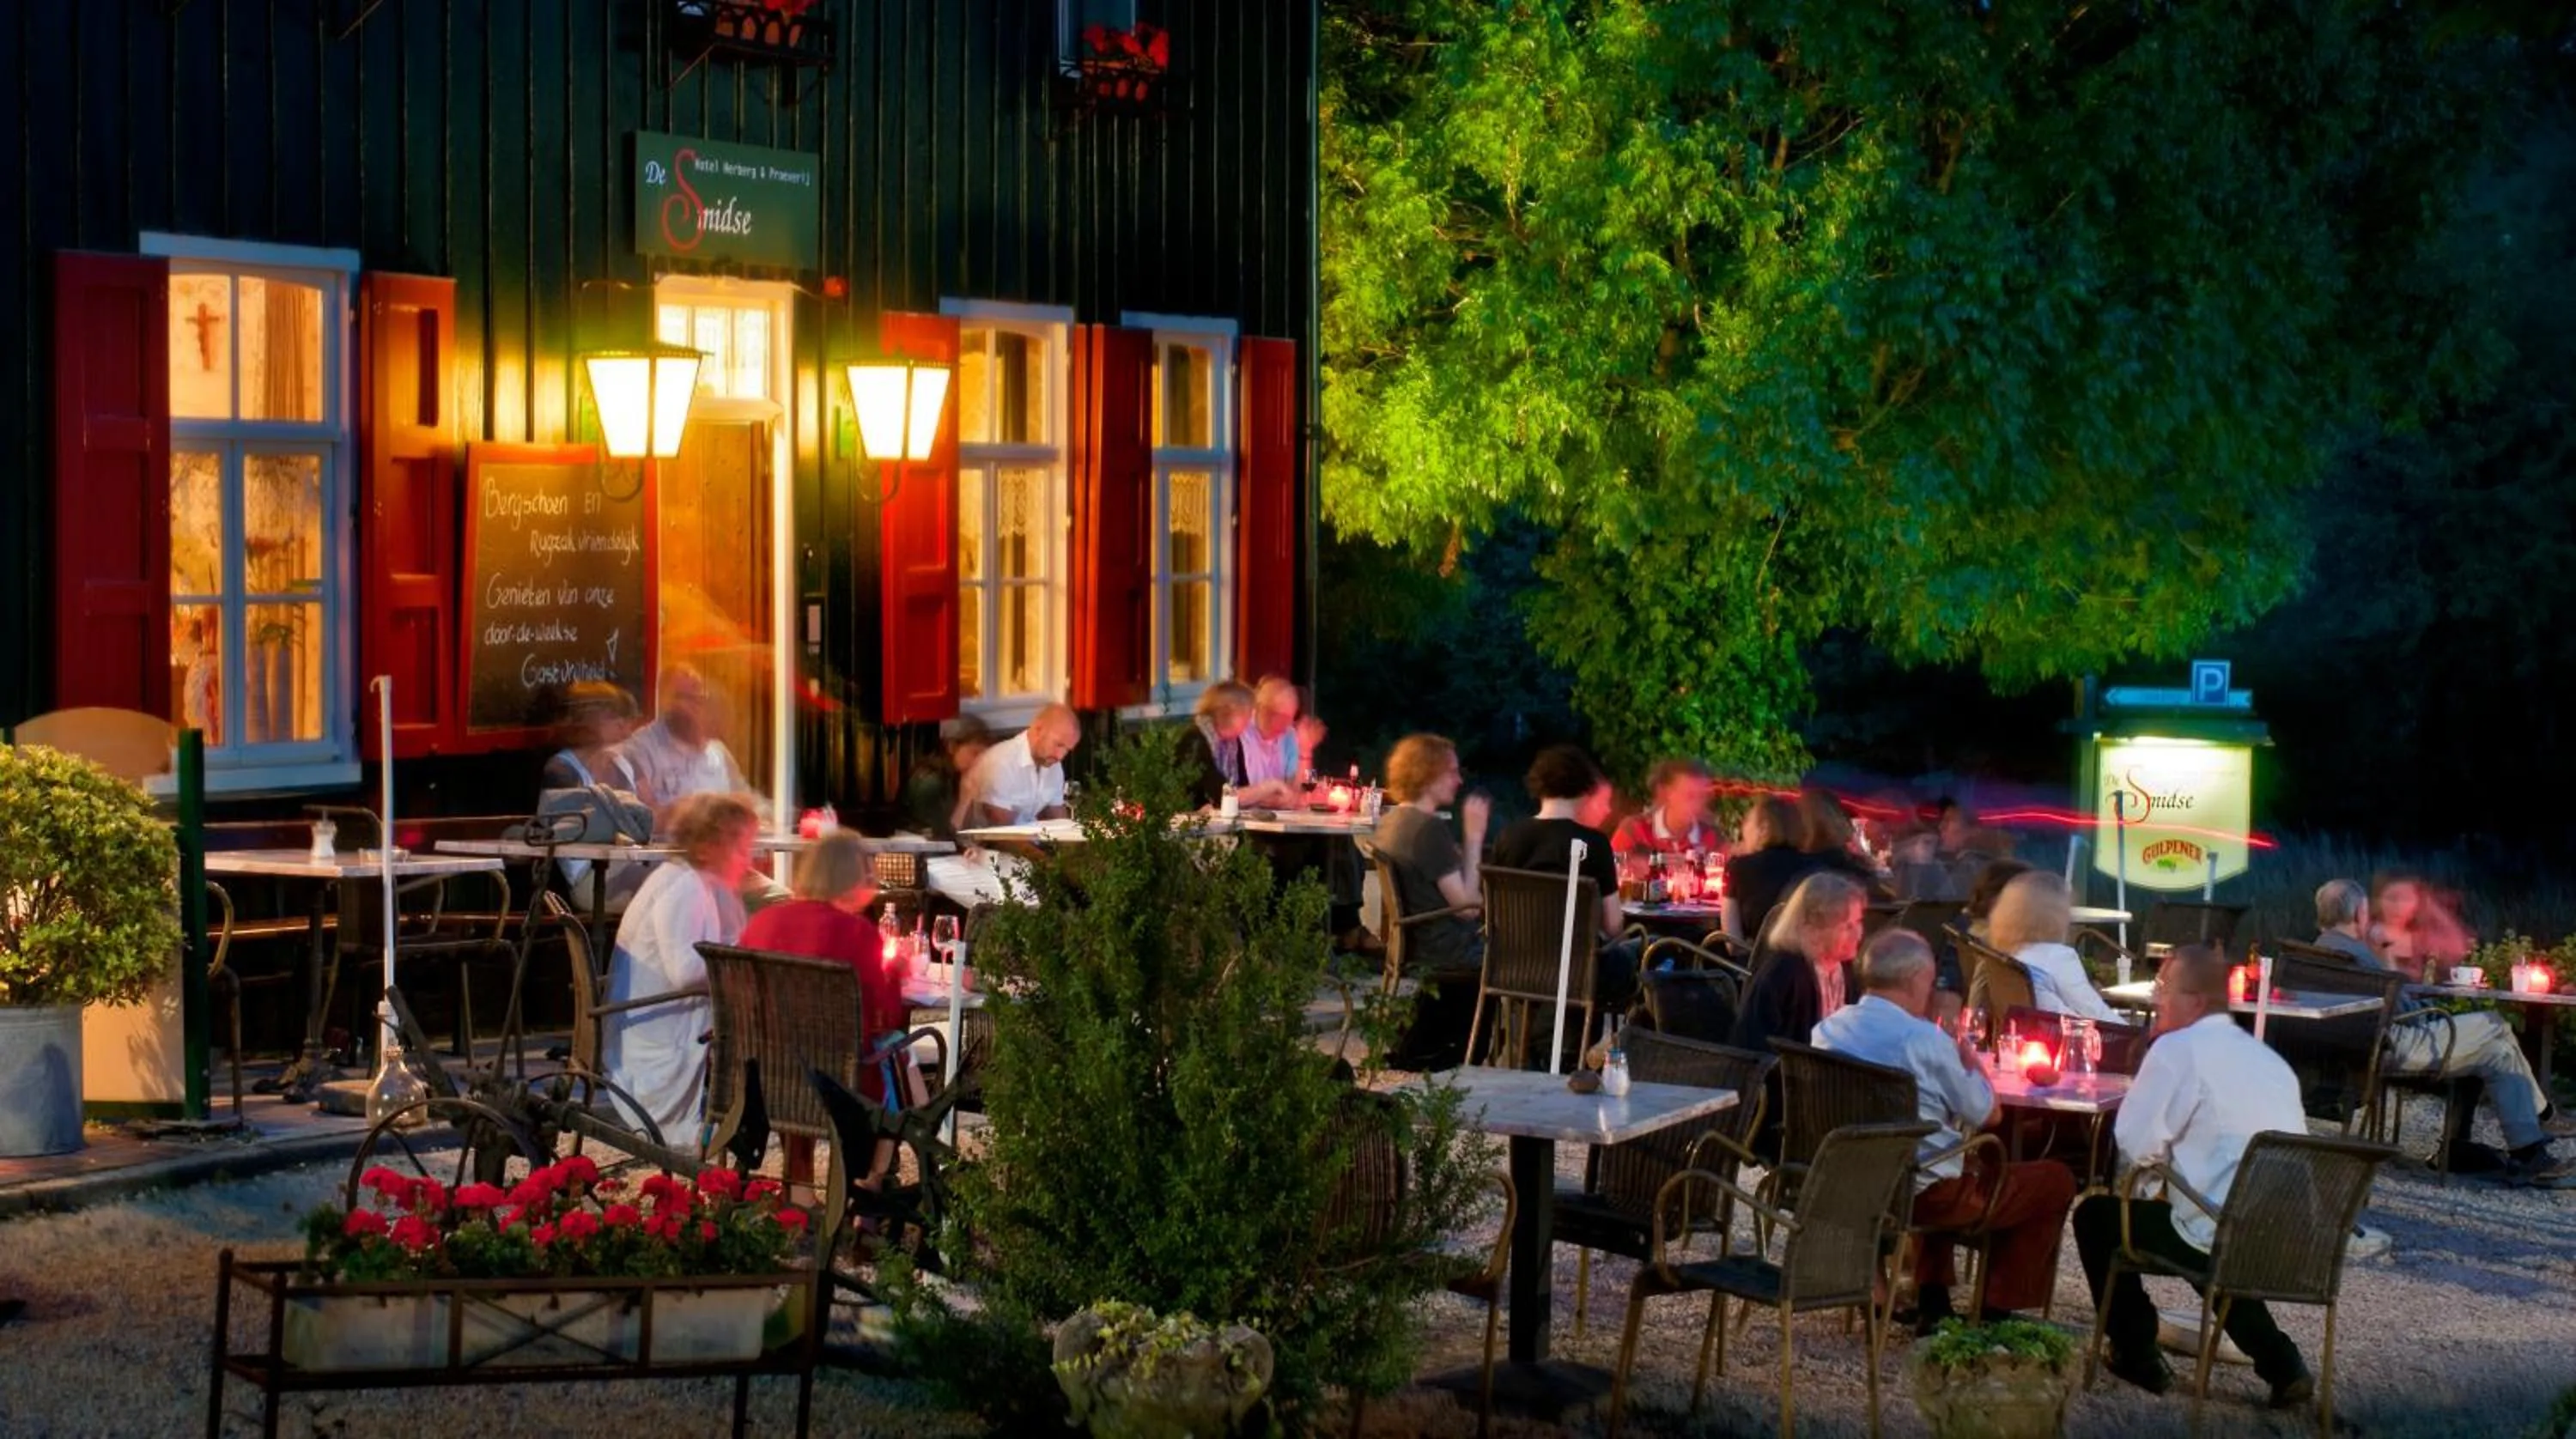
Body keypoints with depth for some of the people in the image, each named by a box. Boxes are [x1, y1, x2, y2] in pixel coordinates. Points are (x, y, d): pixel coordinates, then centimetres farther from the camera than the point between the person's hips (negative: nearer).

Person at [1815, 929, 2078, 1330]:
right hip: (1922, 1193, -8)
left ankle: (1932, 1301, 34)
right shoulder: (1923, 1039, -21)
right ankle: (1997, 1311, 16)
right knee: (2055, 1180, 10)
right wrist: (1969, 1057, 6)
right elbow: (1988, 1114, -10)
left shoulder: (1829, 1028, -1)